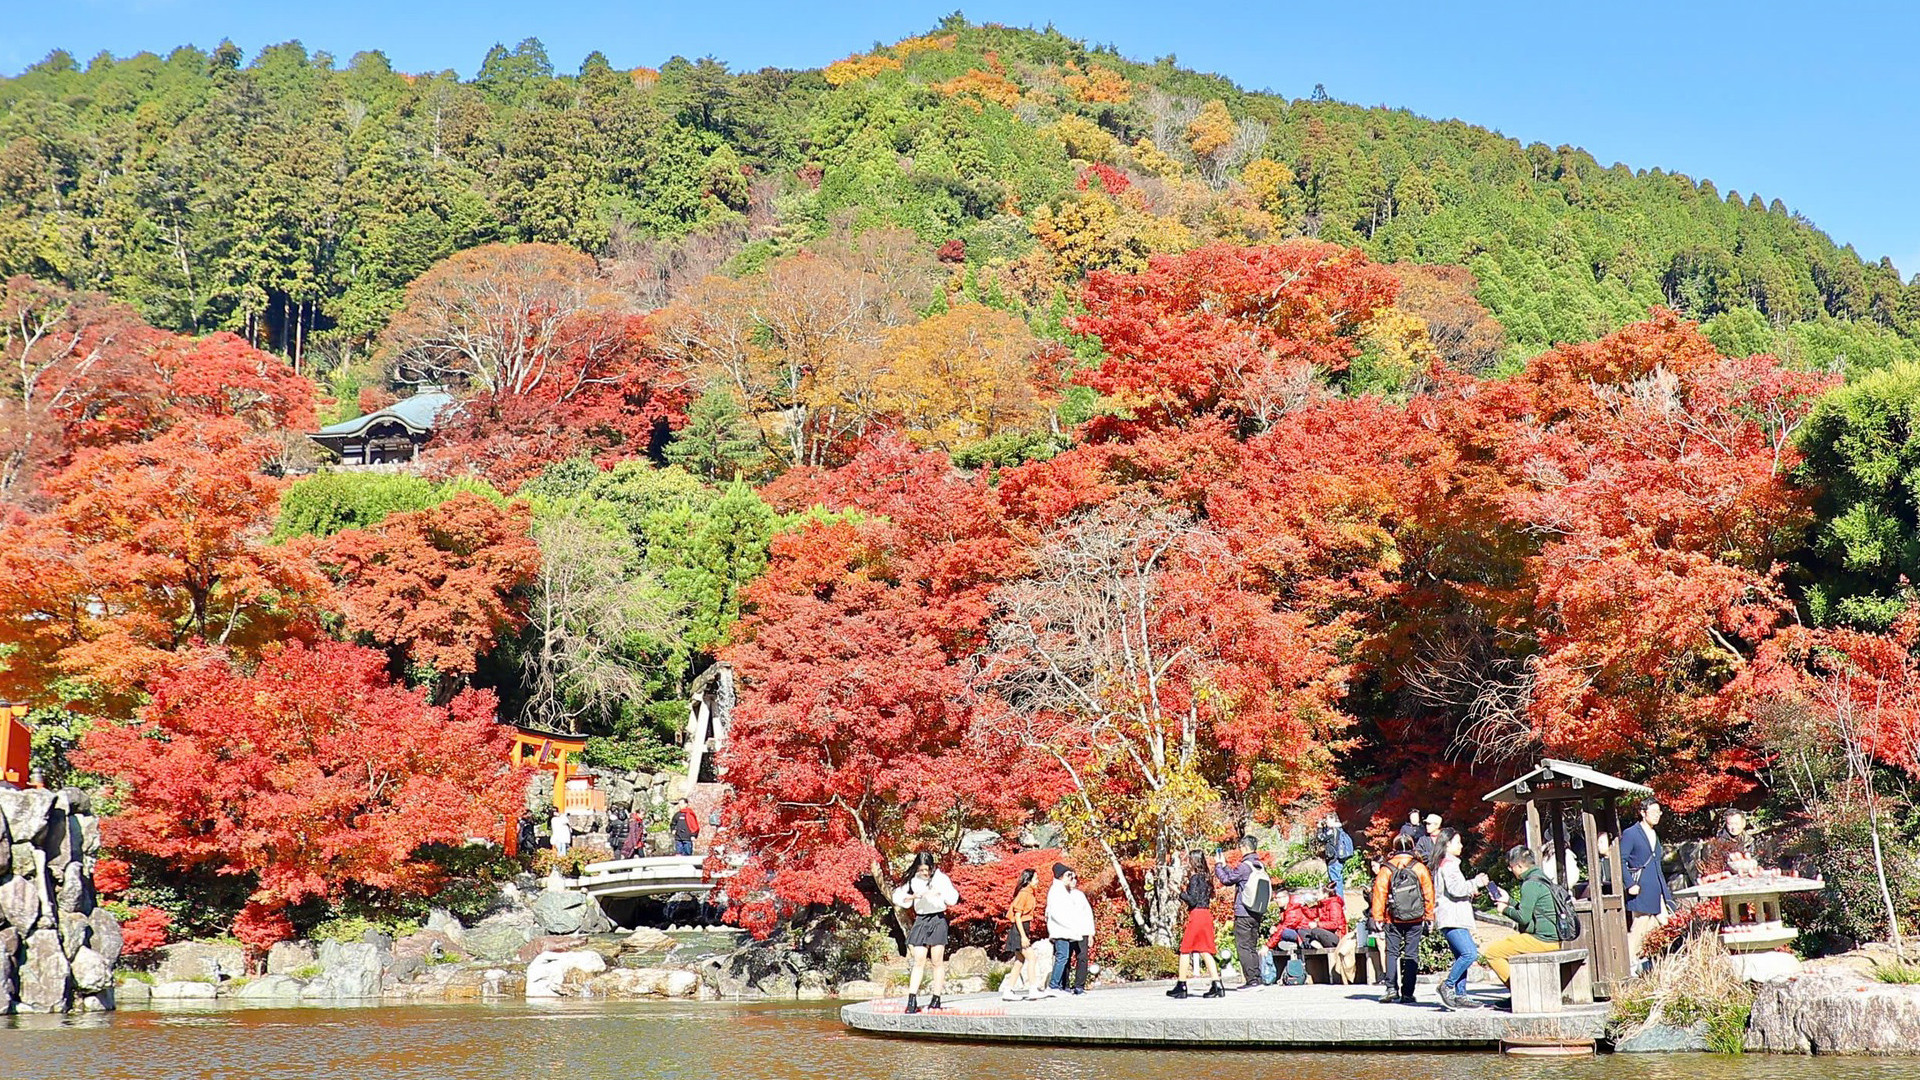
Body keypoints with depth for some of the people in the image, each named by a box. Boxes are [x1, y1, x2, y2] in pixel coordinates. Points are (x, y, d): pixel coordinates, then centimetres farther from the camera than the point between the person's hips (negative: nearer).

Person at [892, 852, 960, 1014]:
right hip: (920, 920, 1)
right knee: (919, 961, -5)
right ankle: (912, 1000, -10)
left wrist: (939, 893, -17)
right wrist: (913, 896, -12)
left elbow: (953, 899, 0)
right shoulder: (913, 881, 3)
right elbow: (897, 897, 3)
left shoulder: (941, 878, -1)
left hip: (938, 920, -1)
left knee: (938, 961, -1)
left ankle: (936, 999, 5)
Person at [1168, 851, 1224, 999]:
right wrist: (1186, 891, 17)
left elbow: (1192, 900, -17)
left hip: (1196, 915, -8)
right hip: (1206, 915, 8)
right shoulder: (1205, 877, 13)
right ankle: (1217, 985, -1)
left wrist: (1180, 892, -4)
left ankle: (1181, 987, 4)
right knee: (1205, 951, 7)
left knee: (1185, 950, 1)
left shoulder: (1195, 878, -11)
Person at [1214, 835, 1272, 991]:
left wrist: (1218, 866, 8)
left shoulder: (1245, 866, -15)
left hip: (1243, 915, -8)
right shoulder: (1261, 866, 9)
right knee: (1253, 947, 14)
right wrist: (1225, 866, 26)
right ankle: (1257, 980, 12)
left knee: (1243, 947, -4)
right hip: (1257, 914, 8)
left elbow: (1226, 879, -6)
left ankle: (1252, 980, -8)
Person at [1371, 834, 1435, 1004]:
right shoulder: (1419, 868, -1)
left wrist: (1378, 918, 3)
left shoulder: (1386, 869, -4)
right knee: (1411, 954, 5)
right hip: (1415, 920, 0)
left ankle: (1391, 989, -6)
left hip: (1393, 920, 0)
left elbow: (1379, 893, -3)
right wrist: (1429, 917, 10)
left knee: (1392, 953, 8)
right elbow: (1428, 893, 2)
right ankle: (1407, 994, 2)